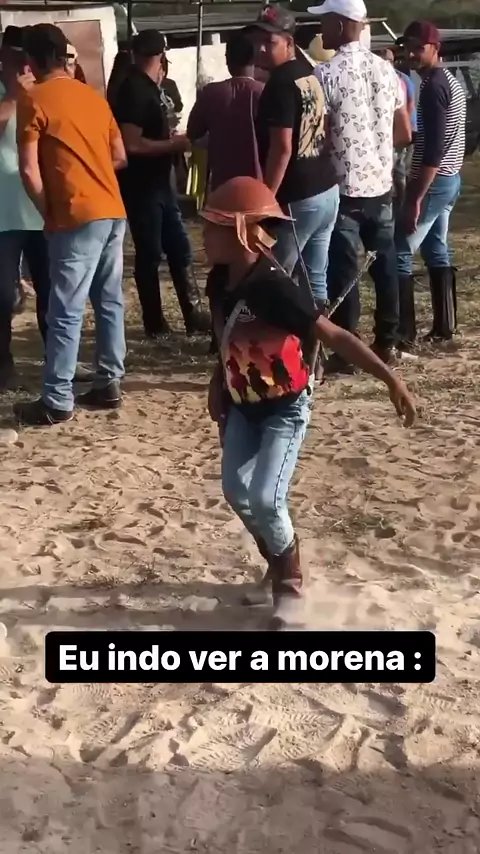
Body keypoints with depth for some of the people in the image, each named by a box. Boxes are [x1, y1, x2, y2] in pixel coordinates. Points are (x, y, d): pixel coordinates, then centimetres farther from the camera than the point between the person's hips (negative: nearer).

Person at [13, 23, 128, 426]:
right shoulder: (93, 95, 14)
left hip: (77, 217, -7)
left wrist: (49, 213, 1)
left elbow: (30, 171, -11)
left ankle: (57, 401, 0)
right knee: (110, 303, 12)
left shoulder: (33, 99, -5)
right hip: (113, 211, 7)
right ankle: (109, 385, 18)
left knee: (67, 311, -4)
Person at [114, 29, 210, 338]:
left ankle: (194, 315, 16)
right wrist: (174, 144, -16)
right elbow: (132, 143, -24)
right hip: (141, 186, -9)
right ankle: (155, 323, 12)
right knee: (150, 255, 1)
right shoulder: (134, 90, -16)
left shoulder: (149, 88, 13)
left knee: (180, 248, 10)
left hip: (159, 182, 9)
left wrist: (172, 140, 9)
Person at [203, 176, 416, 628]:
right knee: (236, 491, 3)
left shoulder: (275, 289, -29)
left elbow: (335, 336, -31)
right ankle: (278, 565, 28)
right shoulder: (219, 283, -5)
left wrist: (390, 379, -34)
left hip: (285, 408, -7)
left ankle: (291, 586, 12)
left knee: (265, 500, -14)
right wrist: (218, 382, 15)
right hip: (243, 405, 7)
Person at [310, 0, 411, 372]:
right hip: (380, 185, 6)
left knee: (344, 271, 0)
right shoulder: (385, 69, 6)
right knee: (385, 265, 13)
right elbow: (405, 133, 10)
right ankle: (387, 343, 22)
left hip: (343, 189, -6)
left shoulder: (326, 74, -12)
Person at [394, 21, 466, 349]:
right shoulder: (451, 82, 14)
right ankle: (444, 326, 19)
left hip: (433, 181, -10)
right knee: (437, 250, 15)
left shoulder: (433, 86, -16)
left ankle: (404, 335, -6)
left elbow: (433, 148, -23)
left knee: (399, 254, -7)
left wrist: (416, 198, -24)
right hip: (451, 178, 10)